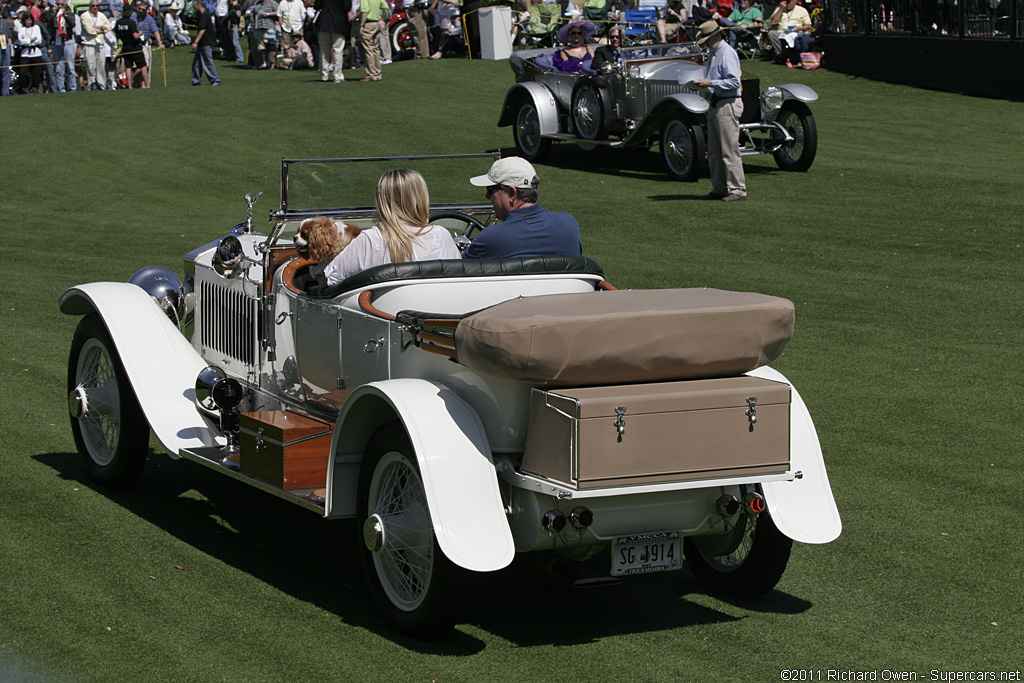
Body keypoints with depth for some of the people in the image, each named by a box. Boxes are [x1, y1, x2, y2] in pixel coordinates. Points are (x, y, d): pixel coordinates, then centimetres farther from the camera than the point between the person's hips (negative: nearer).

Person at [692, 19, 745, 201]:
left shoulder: (727, 53, -13)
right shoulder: (713, 53, 17)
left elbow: (734, 82, -20)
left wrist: (711, 83, -20)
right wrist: (702, 83, 10)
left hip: (727, 105, -10)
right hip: (715, 104, 10)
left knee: (730, 150, -9)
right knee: (714, 151, 11)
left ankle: (737, 190, -6)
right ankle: (719, 188, 17)